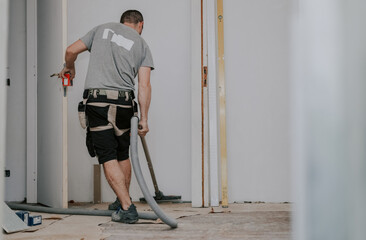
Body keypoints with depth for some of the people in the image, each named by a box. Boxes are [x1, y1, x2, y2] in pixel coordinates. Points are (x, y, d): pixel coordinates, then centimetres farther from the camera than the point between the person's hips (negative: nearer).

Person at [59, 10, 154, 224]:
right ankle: (122, 202, 29)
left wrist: (69, 69, 36)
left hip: (96, 100, -1)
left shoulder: (102, 29, 16)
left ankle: (127, 208, -7)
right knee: (123, 155, 19)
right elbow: (144, 85, 3)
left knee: (108, 158, -2)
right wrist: (144, 119, 4)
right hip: (124, 103, 2)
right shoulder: (142, 44, 13)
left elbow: (71, 51, 15)